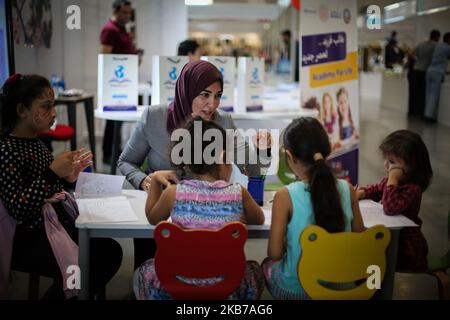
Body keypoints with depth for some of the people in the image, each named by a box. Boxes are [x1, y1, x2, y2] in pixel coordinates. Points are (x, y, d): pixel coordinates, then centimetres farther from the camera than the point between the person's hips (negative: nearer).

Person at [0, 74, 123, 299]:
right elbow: (18, 210, -23)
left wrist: (68, 177, 0)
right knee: (83, 268, -21)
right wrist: (52, 173, -25)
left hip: (59, 220, 8)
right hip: (27, 239, -8)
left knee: (111, 251, -6)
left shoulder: (36, 143, 10)